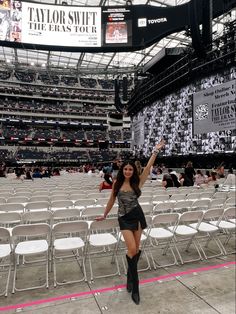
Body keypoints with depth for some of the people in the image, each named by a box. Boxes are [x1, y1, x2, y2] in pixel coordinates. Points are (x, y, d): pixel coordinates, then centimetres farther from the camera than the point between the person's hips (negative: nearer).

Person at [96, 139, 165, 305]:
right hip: (124, 218, -1)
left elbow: (148, 167, -9)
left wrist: (156, 150, -12)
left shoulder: (137, 182, -1)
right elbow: (111, 200, 12)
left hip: (137, 216, 1)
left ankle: (130, 277, 36)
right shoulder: (117, 183, 0)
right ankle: (135, 287, 6)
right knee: (132, 249, -10)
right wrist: (105, 215, 20)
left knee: (136, 249, 10)